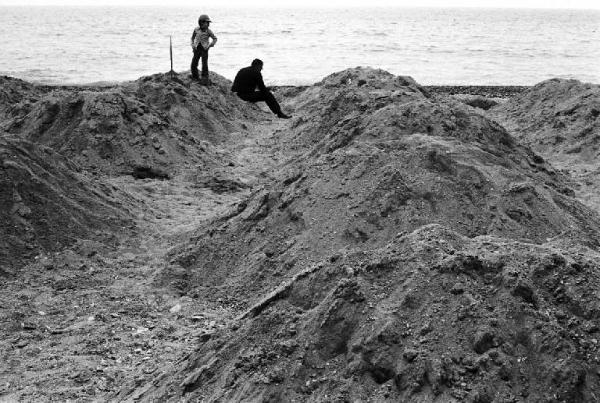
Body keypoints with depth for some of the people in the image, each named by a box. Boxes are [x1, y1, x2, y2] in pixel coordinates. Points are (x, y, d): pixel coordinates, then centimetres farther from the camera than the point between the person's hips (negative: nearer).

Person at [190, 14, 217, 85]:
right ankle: (195, 76, 27)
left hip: (204, 49, -3)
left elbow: (215, 39, 3)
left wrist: (210, 45, -8)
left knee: (204, 64, -7)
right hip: (197, 49, 3)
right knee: (194, 64, 7)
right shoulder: (196, 30, 1)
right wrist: (193, 45, 6)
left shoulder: (208, 31, -6)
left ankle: (205, 79, 0)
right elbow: (193, 38, 16)